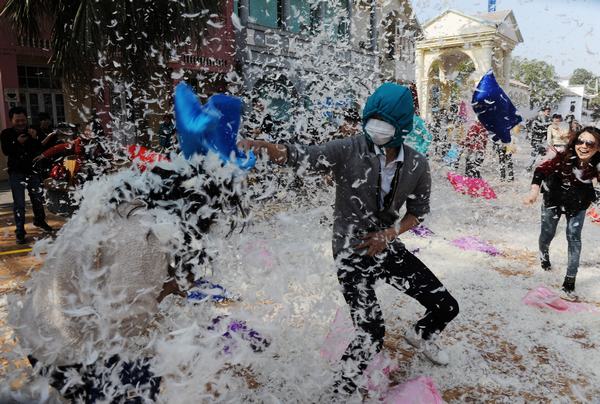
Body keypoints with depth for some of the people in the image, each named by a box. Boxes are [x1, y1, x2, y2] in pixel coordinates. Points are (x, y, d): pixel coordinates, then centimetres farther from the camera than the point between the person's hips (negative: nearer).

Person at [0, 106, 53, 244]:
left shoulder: (31, 131, 2)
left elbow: (39, 150, -6)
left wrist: (35, 138, -24)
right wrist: (18, 142, -28)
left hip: (32, 170, 3)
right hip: (16, 172, -3)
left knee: (38, 197, 13)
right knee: (19, 203, -7)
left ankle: (39, 220, 36)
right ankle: (20, 231, -3)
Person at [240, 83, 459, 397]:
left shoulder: (417, 165, -6)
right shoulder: (348, 151, -17)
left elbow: (417, 212, 6)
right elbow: (299, 156, -26)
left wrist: (390, 233, -12)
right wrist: (263, 145, -46)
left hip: (389, 248, 5)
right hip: (352, 253, -5)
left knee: (446, 307, 11)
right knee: (371, 335, -13)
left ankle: (421, 336, 48)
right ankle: (342, 390, 18)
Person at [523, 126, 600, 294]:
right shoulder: (565, 157, -31)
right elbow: (542, 169, -33)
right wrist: (535, 189, -48)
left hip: (578, 203, 1)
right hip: (554, 198, -1)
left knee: (574, 236, 0)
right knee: (547, 233, 12)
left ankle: (571, 277, 13)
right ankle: (544, 256, 46)